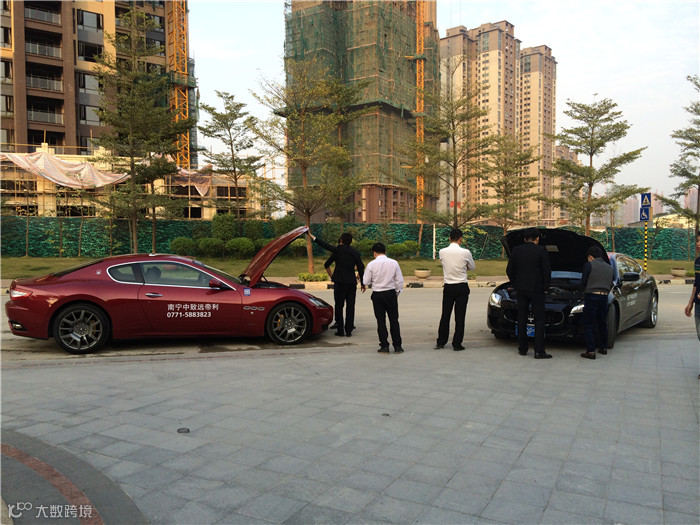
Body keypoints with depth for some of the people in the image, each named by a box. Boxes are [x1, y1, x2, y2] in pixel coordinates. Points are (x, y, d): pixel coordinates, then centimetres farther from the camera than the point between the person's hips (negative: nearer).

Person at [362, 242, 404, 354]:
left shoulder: (371, 264, -8)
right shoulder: (394, 263, -3)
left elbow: (366, 282, -5)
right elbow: (400, 280, -1)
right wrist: (397, 292, 13)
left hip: (377, 295, -1)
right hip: (391, 293, 1)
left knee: (381, 320, 7)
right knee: (394, 320, 9)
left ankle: (384, 346, 8)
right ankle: (397, 346, 11)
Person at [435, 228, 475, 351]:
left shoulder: (442, 252, -6)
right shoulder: (465, 252, -11)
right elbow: (472, 267, 6)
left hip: (448, 287, 2)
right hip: (462, 287, -2)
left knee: (445, 315, 12)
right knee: (460, 317, 5)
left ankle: (441, 342, 19)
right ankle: (457, 343, 8)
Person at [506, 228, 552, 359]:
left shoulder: (516, 250, 3)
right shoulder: (541, 251, -8)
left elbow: (509, 270, 5)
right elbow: (547, 271, -8)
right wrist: (545, 286, 4)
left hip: (521, 289, 4)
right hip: (536, 289, -4)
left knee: (522, 319, 12)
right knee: (539, 320, 1)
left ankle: (522, 349, 17)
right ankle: (539, 351, -2)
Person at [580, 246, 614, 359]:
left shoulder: (589, 265, -5)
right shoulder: (609, 268, 14)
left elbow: (583, 282, -5)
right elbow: (610, 284, 14)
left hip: (591, 296, -6)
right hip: (604, 297, 6)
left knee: (588, 324, -3)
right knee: (602, 323, 20)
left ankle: (591, 351, -10)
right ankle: (603, 348, 29)